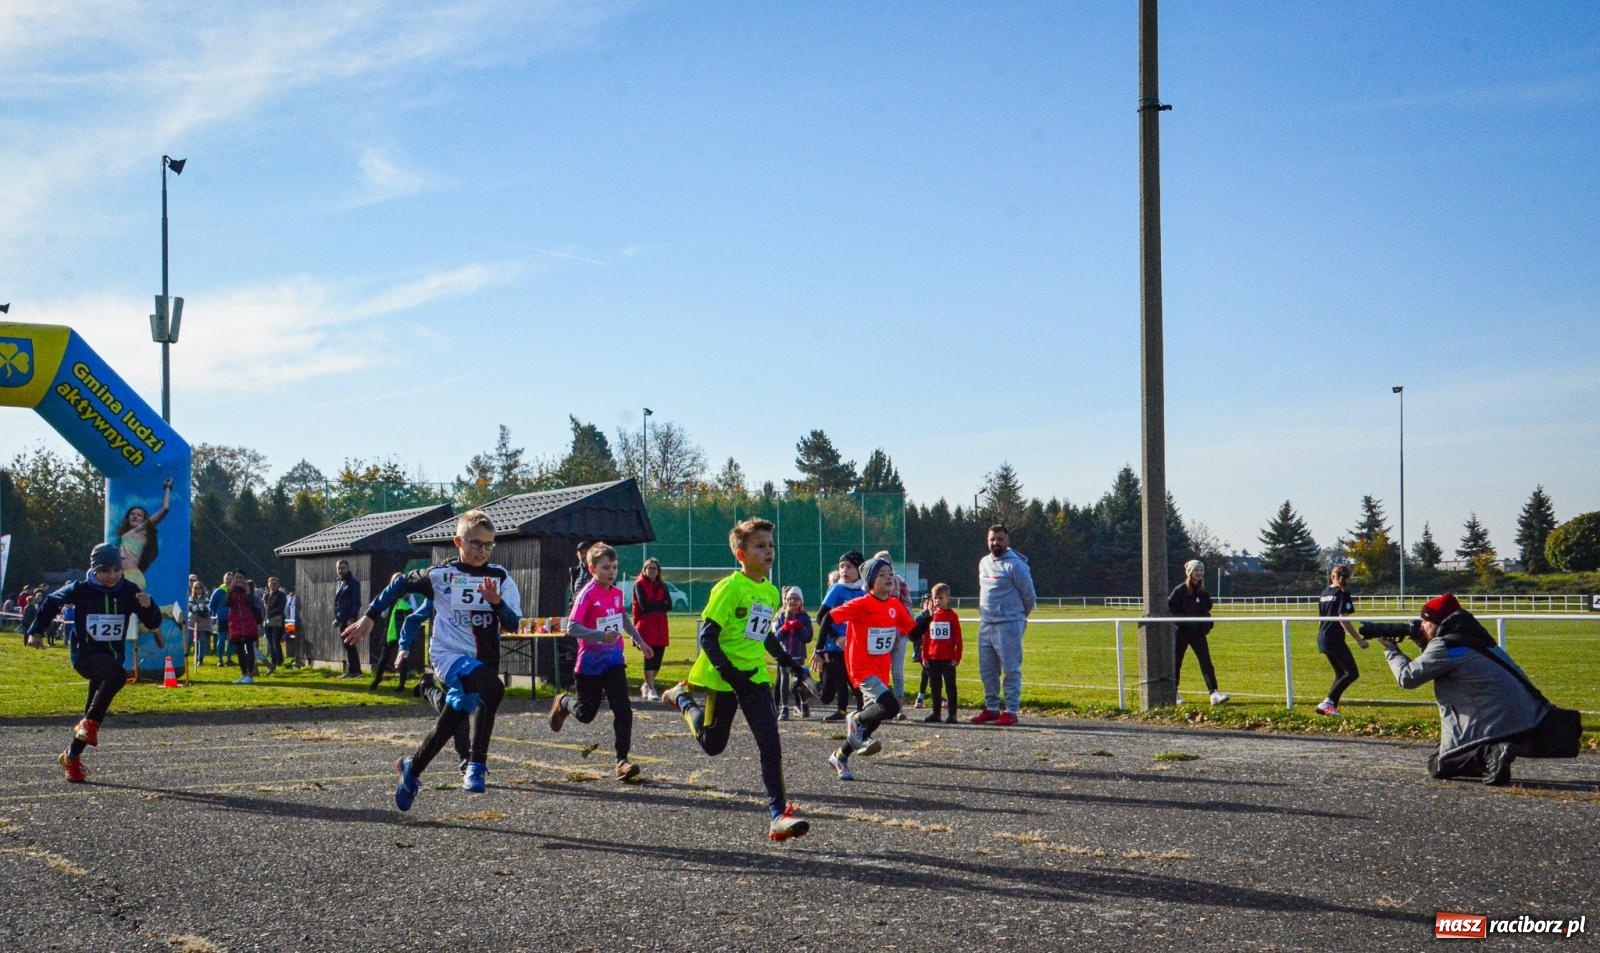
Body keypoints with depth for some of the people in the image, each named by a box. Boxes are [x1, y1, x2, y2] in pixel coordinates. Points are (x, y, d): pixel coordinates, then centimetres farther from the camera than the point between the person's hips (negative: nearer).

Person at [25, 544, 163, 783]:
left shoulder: (129, 591, -2)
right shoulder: (81, 590, -8)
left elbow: (154, 623, -5)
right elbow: (52, 602, 10)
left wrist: (148, 606, -26)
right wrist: (35, 631, 9)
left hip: (113, 655, 4)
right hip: (85, 653, -4)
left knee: (94, 713, 8)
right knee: (118, 675, -34)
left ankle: (72, 756, 26)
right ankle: (90, 724, -23)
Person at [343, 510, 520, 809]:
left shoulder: (500, 577, 2)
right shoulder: (441, 574, -3)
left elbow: (513, 624, -4)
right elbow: (401, 585, 10)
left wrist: (497, 602, -23)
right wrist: (369, 617, 10)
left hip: (483, 661, 4)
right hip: (448, 654, -4)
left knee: (452, 720, 9)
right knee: (492, 689, -32)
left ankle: (411, 768, 35)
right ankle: (477, 766, -27)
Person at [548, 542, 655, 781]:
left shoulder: (617, 593, 4)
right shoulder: (587, 594, -16)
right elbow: (572, 626, -24)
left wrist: (639, 640, 25)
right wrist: (601, 636, -34)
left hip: (614, 661, 4)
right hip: (590, 664, -4)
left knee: (623, 710, -10)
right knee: (586, 714, 10)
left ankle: (622, 761, -7)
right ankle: (563, 702, 44)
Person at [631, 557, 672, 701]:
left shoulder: (662, 586, 14)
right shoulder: (639, 585, -1)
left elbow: (669, 605, 1)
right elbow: (644, 606, -13)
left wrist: (653, 606, -8)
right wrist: (661, 605, -4)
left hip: (660, 628, 5)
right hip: (646, 626, -5)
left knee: (658, 658, 6)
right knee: (649, 658, -12)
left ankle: (647, 686, 26)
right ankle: (651, 690, -11)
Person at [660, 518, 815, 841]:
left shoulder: (771, 592, 7)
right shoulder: (729, 588, -15)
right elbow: (707, 636, -17)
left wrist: (792, 665, 20)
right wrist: (730, 674, -25)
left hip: (755, 676, 5)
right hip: (722, 677, -5)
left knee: (770, 744, -7)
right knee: (712, 744, 11)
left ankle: (778, 814, -6)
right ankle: (683, 698, 38)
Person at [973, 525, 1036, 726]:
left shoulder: (1015, 565, -11)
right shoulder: (984, 563, 13)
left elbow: (1029, 596, -5)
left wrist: (1019, 616, 7)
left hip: (1008, 626, -8)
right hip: (986, 625, 8)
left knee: (1010, 670, -6)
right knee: (987, 670, 12)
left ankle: (1011, 711, -4)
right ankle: (991, 708, 22)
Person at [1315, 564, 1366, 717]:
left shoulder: (1325, 593, 14)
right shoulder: (1343, 593, -10)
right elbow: (1343, 619, -20)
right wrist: (1359, 639, -18)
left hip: (1322, 637, 8)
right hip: (1335, 639, -8)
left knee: (1340, 673, 17)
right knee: (1352, 673, -3)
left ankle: (1332, 707, 8)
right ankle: (1328, 702, -15)